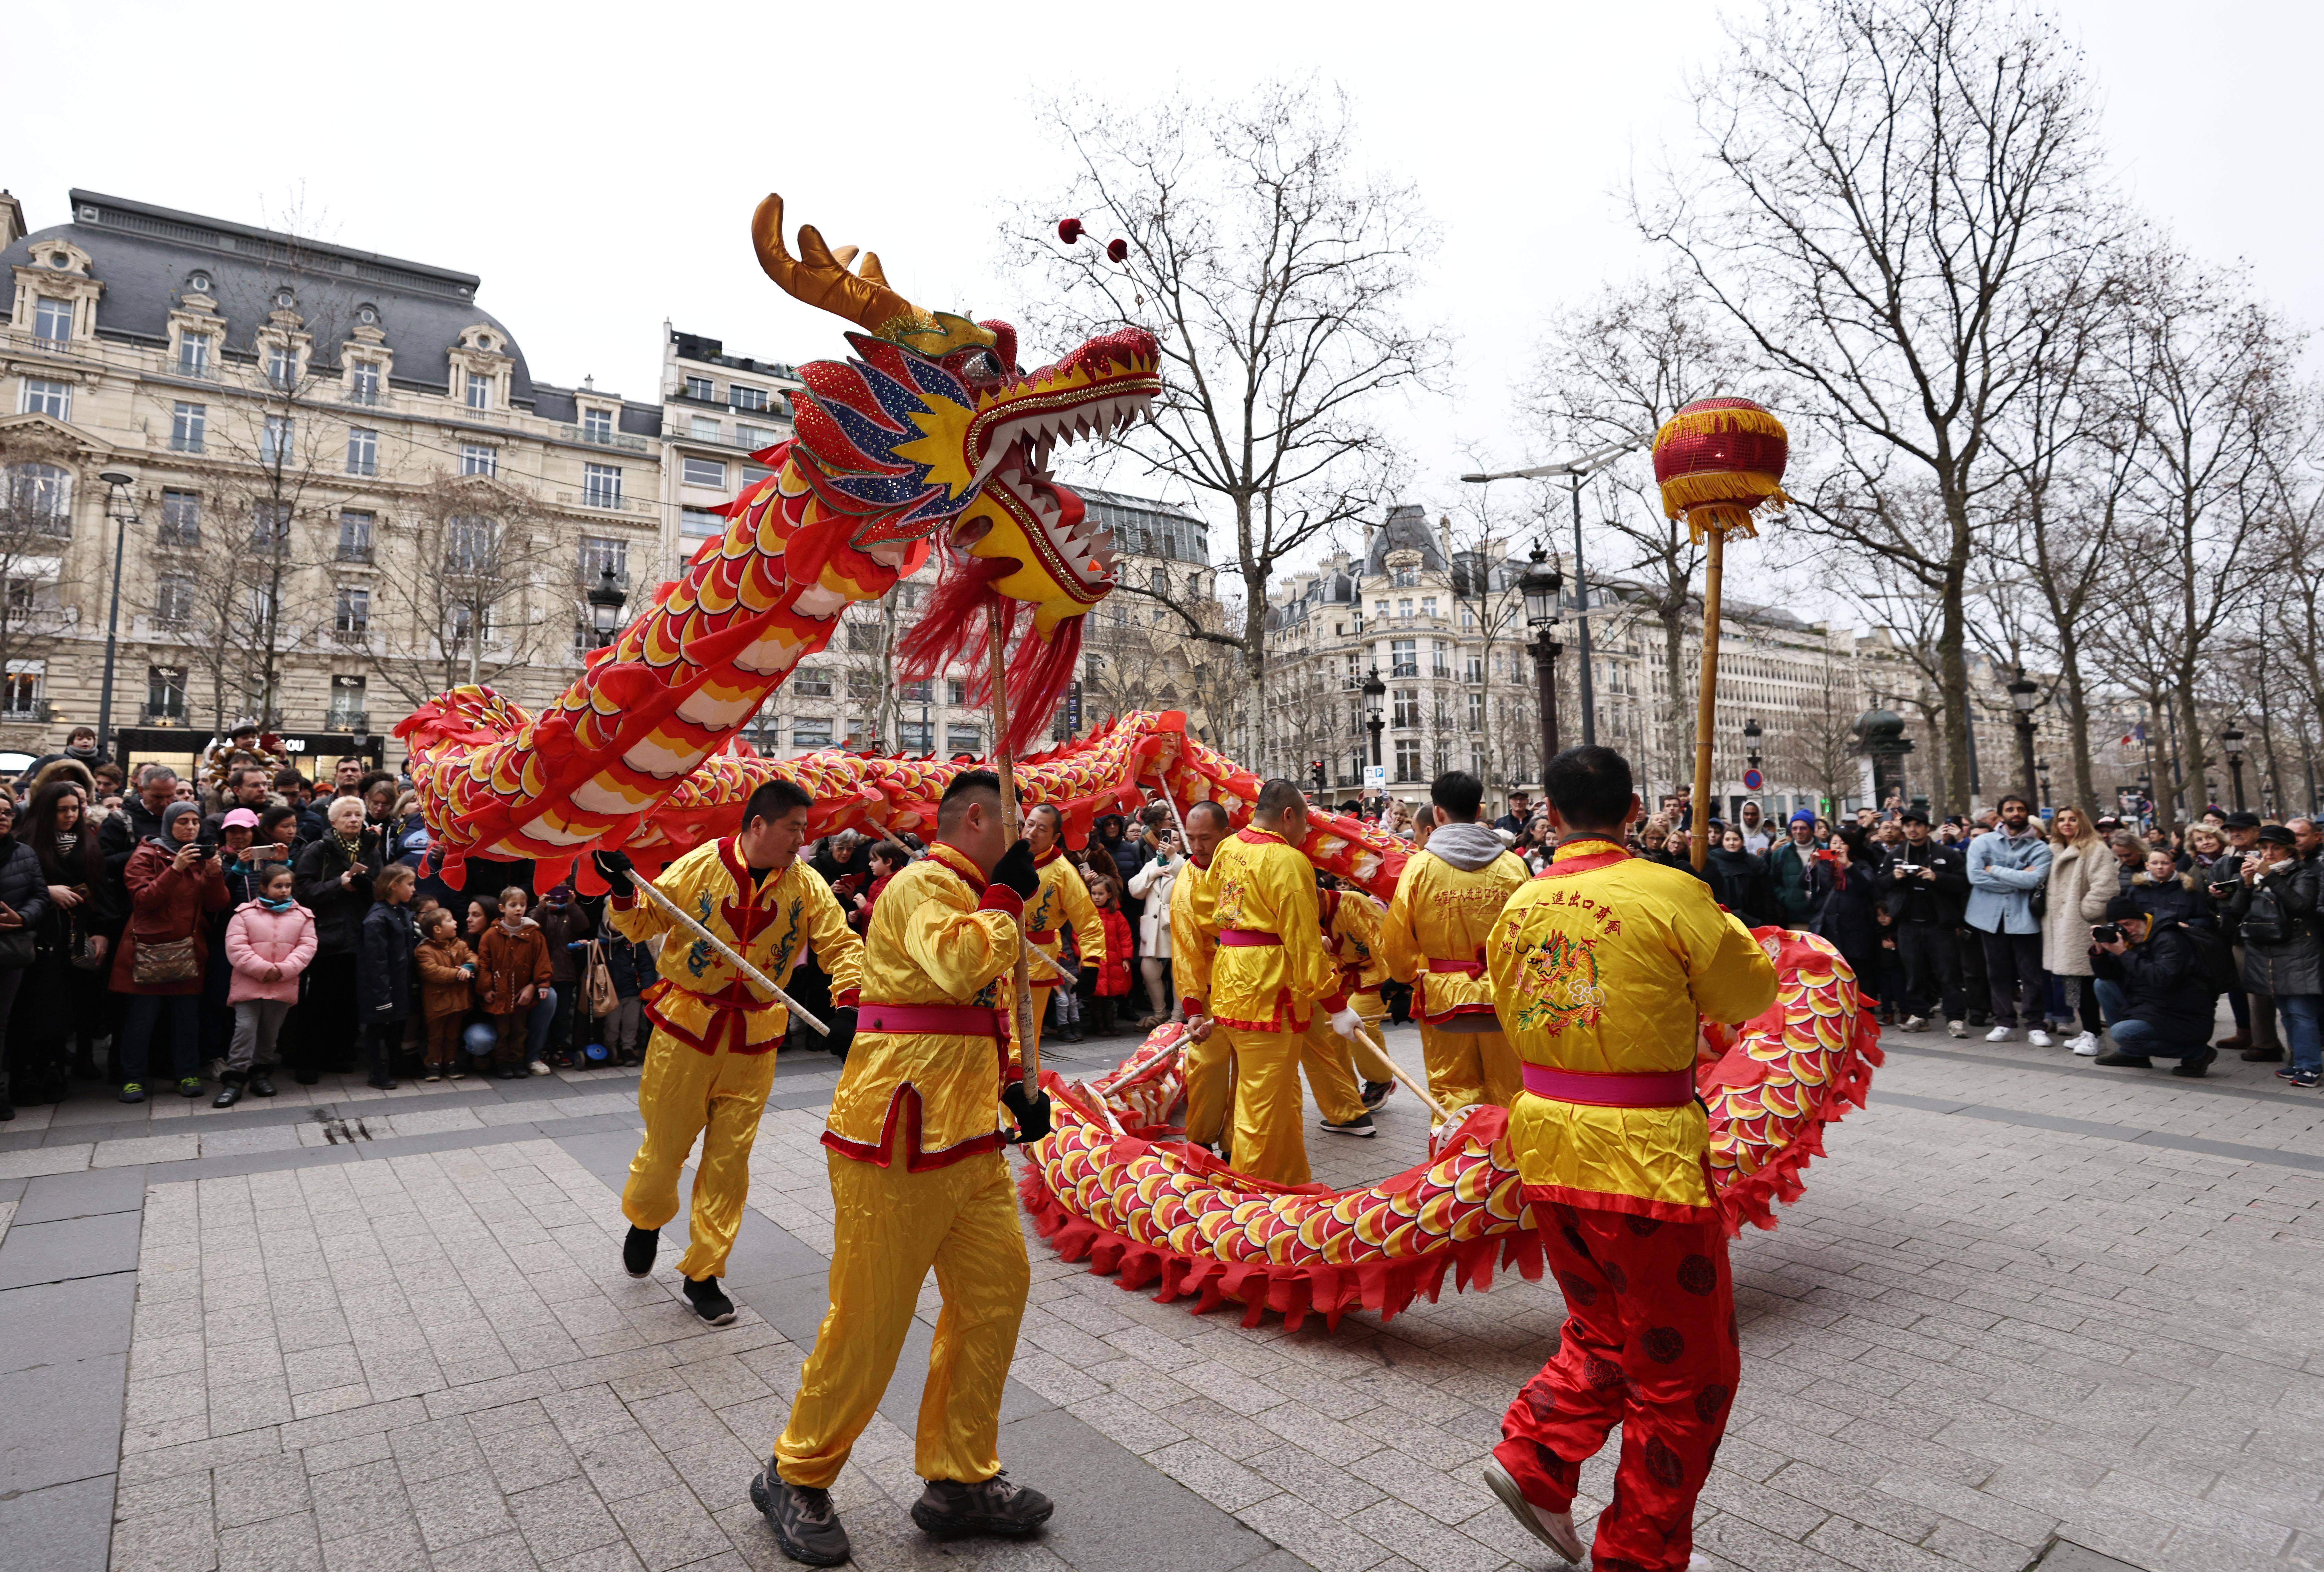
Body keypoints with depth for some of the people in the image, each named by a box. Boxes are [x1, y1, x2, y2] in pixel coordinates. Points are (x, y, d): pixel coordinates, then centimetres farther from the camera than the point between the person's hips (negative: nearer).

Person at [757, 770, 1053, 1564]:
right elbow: (958, 968, -34)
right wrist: (1008, 895, -20)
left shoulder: (975, 900, 17)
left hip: (969, 1141, 10)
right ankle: (796, 1479, 27)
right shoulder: (919, 887, -14)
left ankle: (961, 1479, 30)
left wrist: (1014, 1086, 11)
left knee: (994, 1291, 13)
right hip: (899, 1143, -10)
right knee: (870, 1320, 3)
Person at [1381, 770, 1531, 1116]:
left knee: (1453, 1091, 10)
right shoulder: (1512, 865, -6)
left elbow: (1396, 939, -3)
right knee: (1507, 1091, 14)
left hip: (1444, 997, -1)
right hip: (1503, 996, 1)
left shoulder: (1420, 866, -9)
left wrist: (1415, 977, 16)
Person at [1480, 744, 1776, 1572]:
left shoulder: (1520, 904, 1)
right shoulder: (1670, 893, -15)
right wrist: (1719, 925, 16)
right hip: (1642, 1155, -6)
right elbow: (1751, 994, -1)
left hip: (1546, 1142, 6)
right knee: (1685, 1370, 14)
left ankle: (1533, 1463, 22)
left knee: (1604, 1331, 28)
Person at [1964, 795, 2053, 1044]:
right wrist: (2018, 880, -10)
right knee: (1998, 973, 8)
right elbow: (1975, 876, -10)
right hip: (1991, 917, 1)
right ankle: (2004, 1023, 17)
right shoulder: (1983, 842, 4)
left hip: (2023, 918, -1)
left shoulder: (2039, 848, 3)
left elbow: (2034, 880, -14)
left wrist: (1995, 869, -10)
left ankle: (2035, 1025, 11)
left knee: (2031, 974, 2)